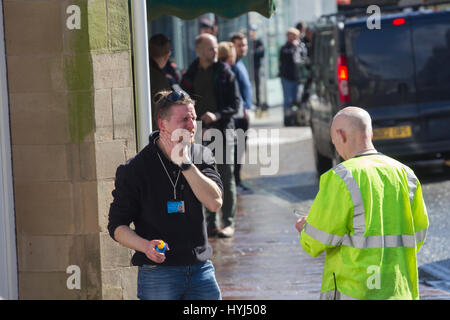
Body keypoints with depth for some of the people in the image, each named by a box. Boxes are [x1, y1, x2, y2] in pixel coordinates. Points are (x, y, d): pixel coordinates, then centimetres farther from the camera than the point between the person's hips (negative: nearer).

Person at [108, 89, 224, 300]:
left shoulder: (202, 156, 6)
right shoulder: (135, 169, -6)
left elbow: (214, 202, -9)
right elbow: (117, 226, -4)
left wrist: (185, 163, -14)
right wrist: (145, 246, -22)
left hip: (201, 269, 4)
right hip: (158, 273, -3)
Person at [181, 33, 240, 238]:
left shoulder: (225, 73, 2)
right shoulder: (189, 76, 8)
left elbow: (235, 103, -1)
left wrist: (217, 115, -17)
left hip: (222, 129, -2)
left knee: (226, 177, -1)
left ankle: (228, 223, 5)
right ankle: (211, 223, 10)